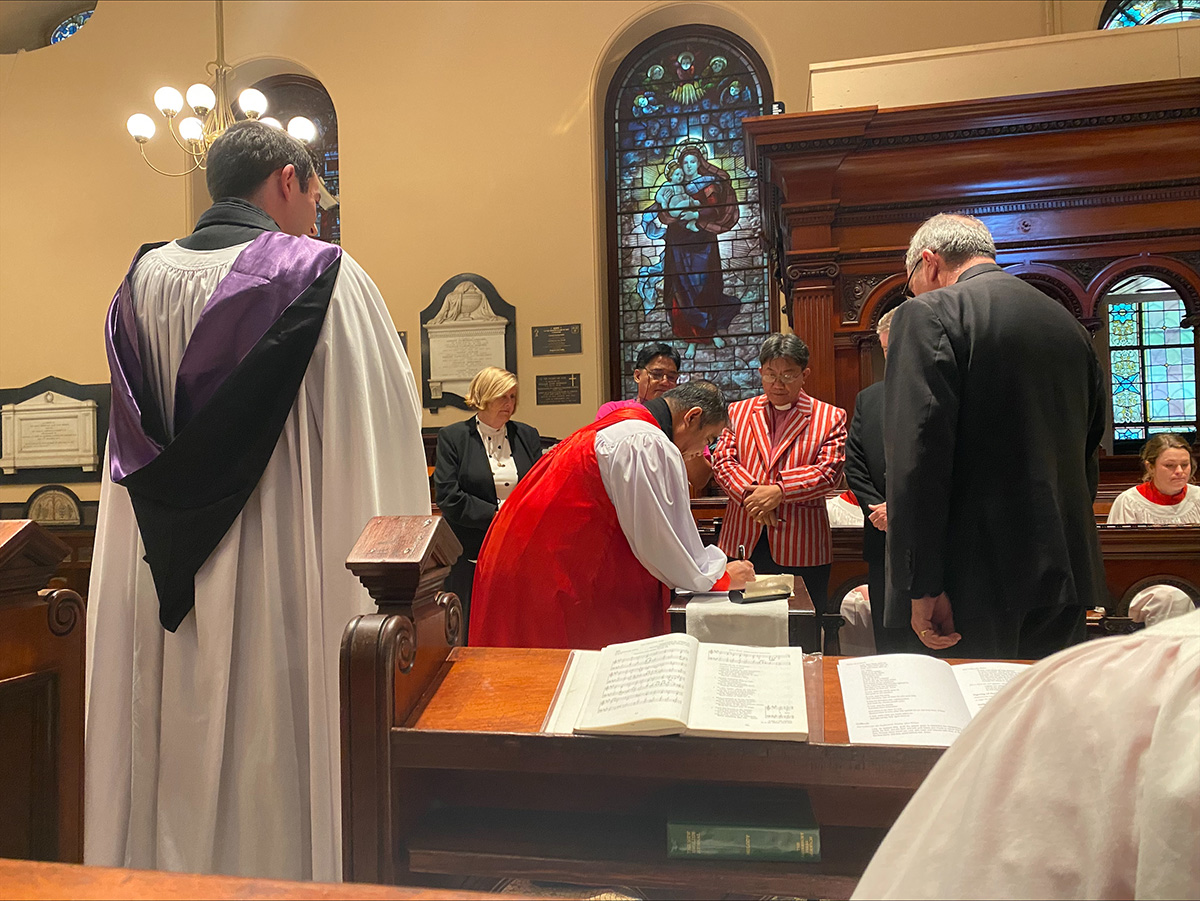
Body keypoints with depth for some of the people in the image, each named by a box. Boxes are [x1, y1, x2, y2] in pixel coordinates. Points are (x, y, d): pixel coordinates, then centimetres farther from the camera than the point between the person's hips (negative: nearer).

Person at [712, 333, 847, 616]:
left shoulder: (830, 418, 5)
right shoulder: (738, 412, 12)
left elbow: (829, 471, -6)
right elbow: (722, 459, 3)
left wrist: (779, 491, -18)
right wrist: (751, 494, -14)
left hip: (800, 547, -2)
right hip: (744, 541, 2)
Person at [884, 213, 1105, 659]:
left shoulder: (928, 314, -9)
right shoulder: (1068, 322, 14)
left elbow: (917, 456, -19)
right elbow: (1088, 452, 20)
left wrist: (921, 588, -17)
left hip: (980, 578, -7)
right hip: (1065, 573, 8)